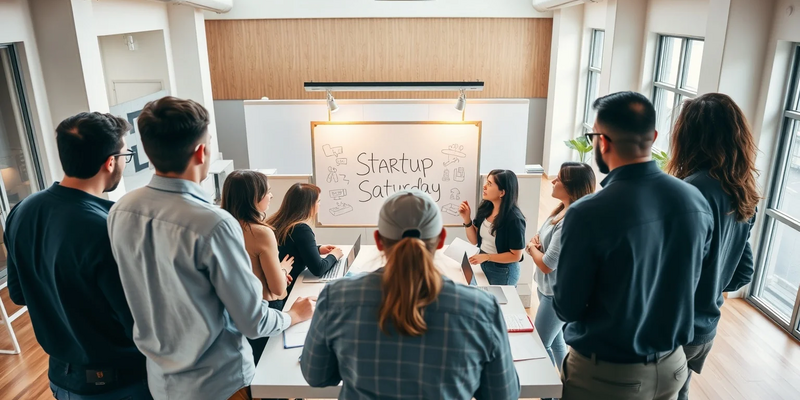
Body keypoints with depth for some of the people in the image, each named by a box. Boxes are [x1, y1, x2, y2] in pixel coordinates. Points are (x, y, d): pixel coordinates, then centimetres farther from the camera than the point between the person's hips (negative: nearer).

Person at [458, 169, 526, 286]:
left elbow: (516, 256, -19)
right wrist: (466, 218, -12)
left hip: (503, 272, -6)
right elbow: (475, 240, 1)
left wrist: (486, 256, -22)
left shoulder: (514, 219, -24)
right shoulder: (485, 208, -7)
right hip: (483, 266, 6)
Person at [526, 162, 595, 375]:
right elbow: (547, 242, 15)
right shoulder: (562, 210, 1)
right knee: (555, 340, 23)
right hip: (548, 289, 9)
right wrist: (537, 242, -8)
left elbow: (547, 265, -26)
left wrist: (531, 247, -8)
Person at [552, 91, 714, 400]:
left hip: (606, 374, -4)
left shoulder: (588, 214, -28)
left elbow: (567, 308, -18)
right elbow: (690, 282, 4)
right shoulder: (697, 200, -10)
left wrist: (560, 297, 3)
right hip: (672, 365, 5)